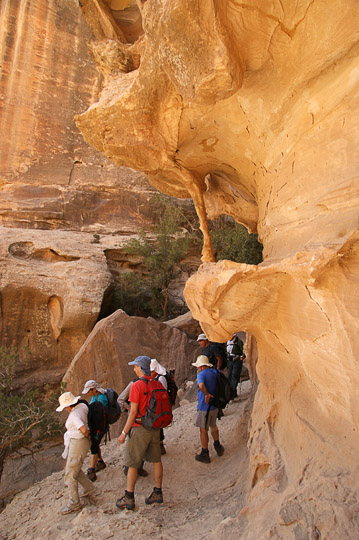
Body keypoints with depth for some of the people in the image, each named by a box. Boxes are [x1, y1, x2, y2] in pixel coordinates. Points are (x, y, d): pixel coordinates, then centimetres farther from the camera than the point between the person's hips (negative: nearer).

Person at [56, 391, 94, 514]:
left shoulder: (74, 415, -25)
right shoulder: (82, 406, 1)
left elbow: (84, 429, -37)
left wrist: (88, 436, -16)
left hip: (78, 443, -10)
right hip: (74, 443, 10)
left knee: (70, 474, 0)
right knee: (73, 468, 23)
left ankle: (74, 503, 10)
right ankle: (89, 487, 34)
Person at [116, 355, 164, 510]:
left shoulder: (137, 385, -17)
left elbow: (133, 412, -18)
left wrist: (124, 432, -11)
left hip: (140, 428, -7)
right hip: (155, 428, 7)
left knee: (132, 463, 6)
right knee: (156, 460, 15)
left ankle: (129, 499, 15)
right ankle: (158, 493, 25)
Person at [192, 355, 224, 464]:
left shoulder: (201, 374, -20)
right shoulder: (215, 372, 2)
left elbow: (201, 385, -41)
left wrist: (206, 394, -24)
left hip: (204, 407, -7)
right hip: (215, 405, 7)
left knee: (203, 430, 7)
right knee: (213, 426, 28)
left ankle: (205, 454, 18)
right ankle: (217, 446, 38)